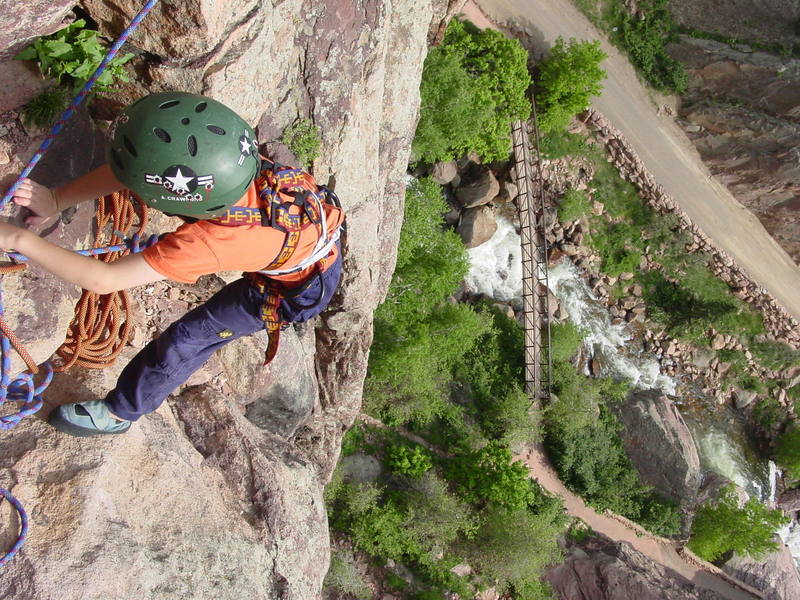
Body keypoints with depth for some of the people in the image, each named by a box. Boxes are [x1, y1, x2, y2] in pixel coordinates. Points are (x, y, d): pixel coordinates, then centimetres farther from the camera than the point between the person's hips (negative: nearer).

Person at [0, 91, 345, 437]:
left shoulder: (210, 240, -43)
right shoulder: (222, 157, -28)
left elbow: (102, 281, -37)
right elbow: (130, 169, -14)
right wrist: (57, 200, -21)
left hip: (302, 288, -6)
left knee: (187, 338, 3)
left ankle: (117, 414, 25)